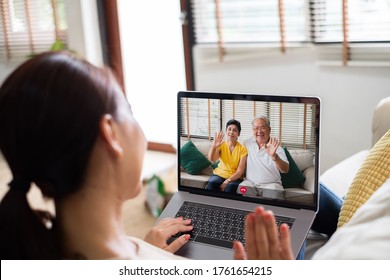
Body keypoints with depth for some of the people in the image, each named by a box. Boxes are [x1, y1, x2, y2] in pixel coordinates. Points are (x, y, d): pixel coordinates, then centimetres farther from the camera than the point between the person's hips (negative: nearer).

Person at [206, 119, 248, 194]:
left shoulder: (242, 149, -4)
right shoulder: (221, 145, 2)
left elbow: (240, 171, -8)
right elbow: (211, 159, -17)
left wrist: (227, 182, -22)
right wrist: (214, 146, -36)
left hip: (234, 177, -1)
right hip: (219, 174, 2)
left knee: (230, 187, -35)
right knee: (211, 183, -32)